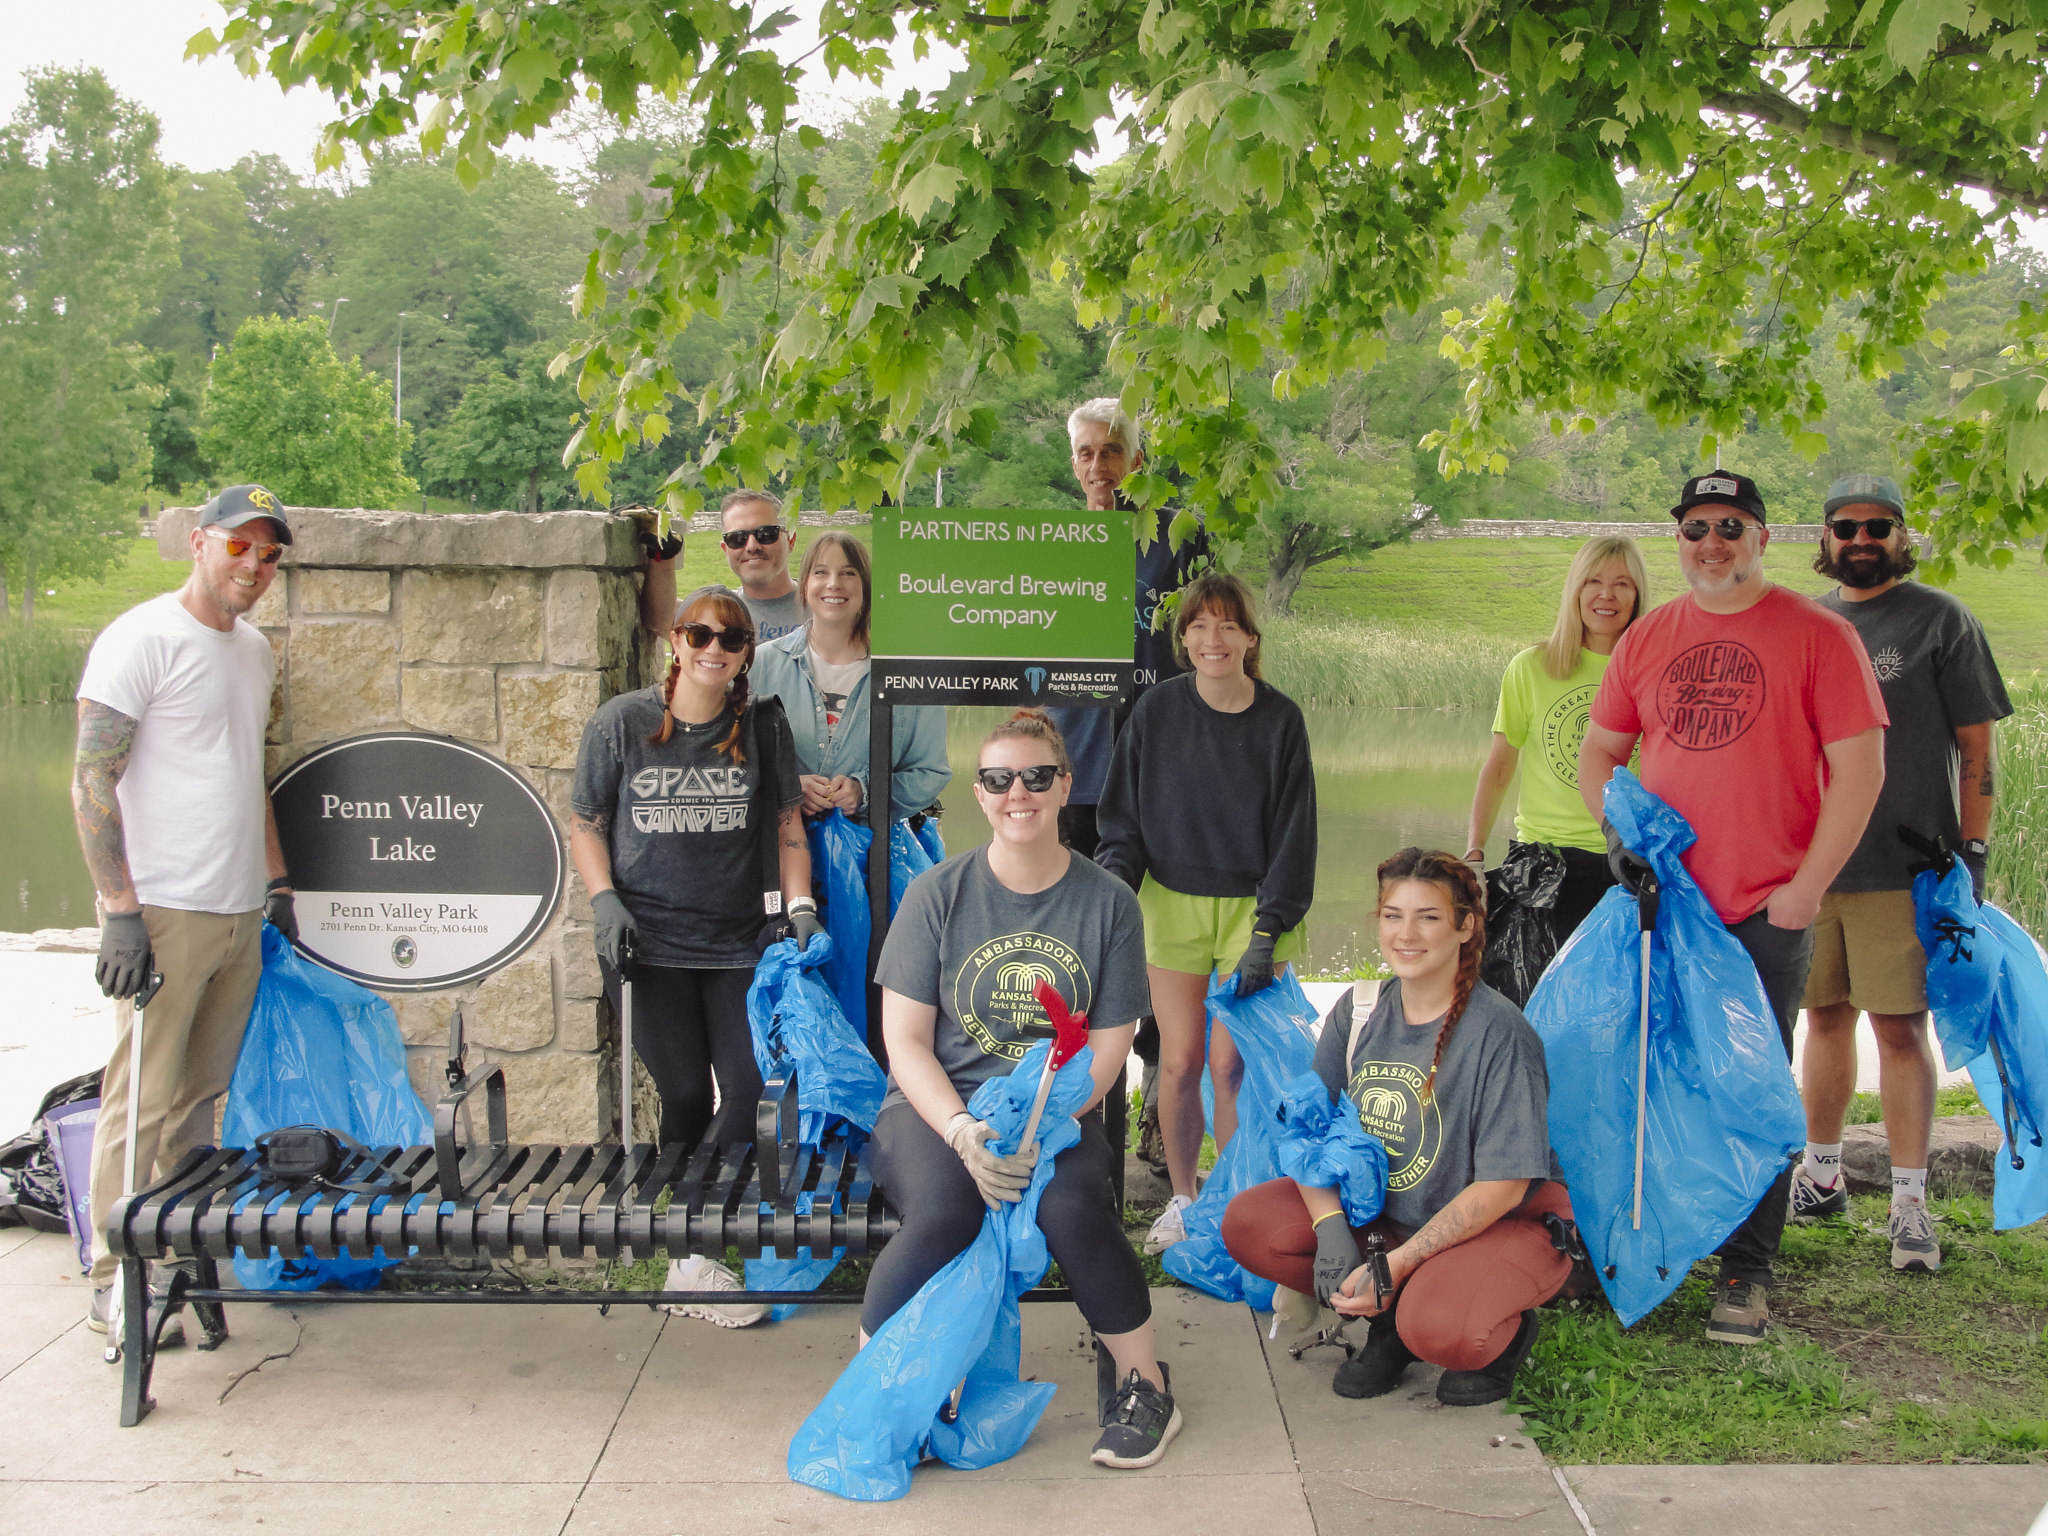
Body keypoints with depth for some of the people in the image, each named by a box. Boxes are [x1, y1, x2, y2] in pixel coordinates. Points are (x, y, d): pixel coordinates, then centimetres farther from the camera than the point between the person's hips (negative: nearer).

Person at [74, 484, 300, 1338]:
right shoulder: (142, 640, -8)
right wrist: (121, 911, -18)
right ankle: (115, 1286, 7)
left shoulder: (254, 649, 16)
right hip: (164, 915, -7)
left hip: (238, 917, 7)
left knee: (201, 1099, 11)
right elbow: (92, 781, -13)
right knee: (143, 1103, -3)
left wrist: (277, 883, 22)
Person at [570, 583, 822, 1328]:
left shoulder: (762, 726, 4)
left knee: (751, 1086, -8)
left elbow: (788, 830, 9)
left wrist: (800, 906, -3)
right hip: (650, 942, -2)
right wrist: (605, 902, -7)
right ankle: (691, 1261, 13)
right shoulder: (621, 723, 0)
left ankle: (689, 1242, 8)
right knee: (686, 1094, -2)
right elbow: (585, 826, 6)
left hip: (738, 942, 2)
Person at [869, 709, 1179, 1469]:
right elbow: (906, 1041, -1)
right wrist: (963, 1132, -19)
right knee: (942, 1215, -32)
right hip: (936, 1107, 0)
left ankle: (1143, 1386, -7)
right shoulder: (937, 894, 0)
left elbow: (1106, 1049, 1)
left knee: (1072, 1207, -31)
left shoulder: (1107, 902, 2)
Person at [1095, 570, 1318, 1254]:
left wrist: (1267, 933, -10)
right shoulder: (1156, 712, -3)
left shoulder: (1280, 721, -6)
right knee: (1179, 1060, 2)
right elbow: (1123, 819, 5)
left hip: (1253, 907, -1)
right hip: (1173, 905, 1)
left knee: (1229, 1062, -4)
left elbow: (1293, 834, -4)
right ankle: (1182, 1197, 23)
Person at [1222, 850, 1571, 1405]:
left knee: (1438, 1328, -35)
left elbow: (1501, 1187, -20)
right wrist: (1332, 1228, -19)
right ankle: (1392, 1321, 4)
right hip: (1386, 1211, 6)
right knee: (1247, 1223, -13)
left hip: (1507, 1223, -6)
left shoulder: (1499, 1032, -21)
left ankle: (1507, 1331, 2)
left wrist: (1396, 1265, -24)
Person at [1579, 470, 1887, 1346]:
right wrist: (1619, 831, -2)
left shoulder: (1817, 633, -4)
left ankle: (1746, 1274, 13)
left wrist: (1805, 888, -12)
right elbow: (1598, 752, 17)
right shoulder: (1646, 639, 9)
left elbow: (1859, 769, -7)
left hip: (1767, 911, -4)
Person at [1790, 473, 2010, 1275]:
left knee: (1900, 1026, -4)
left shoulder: (1941, 621, -1)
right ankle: (1821, 1176, 25)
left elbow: (1975, 748, -2)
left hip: (1903, 869, -4)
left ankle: (1910, 1202, 3)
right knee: (1825, 1016, 12)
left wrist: (1972, 857, -8)